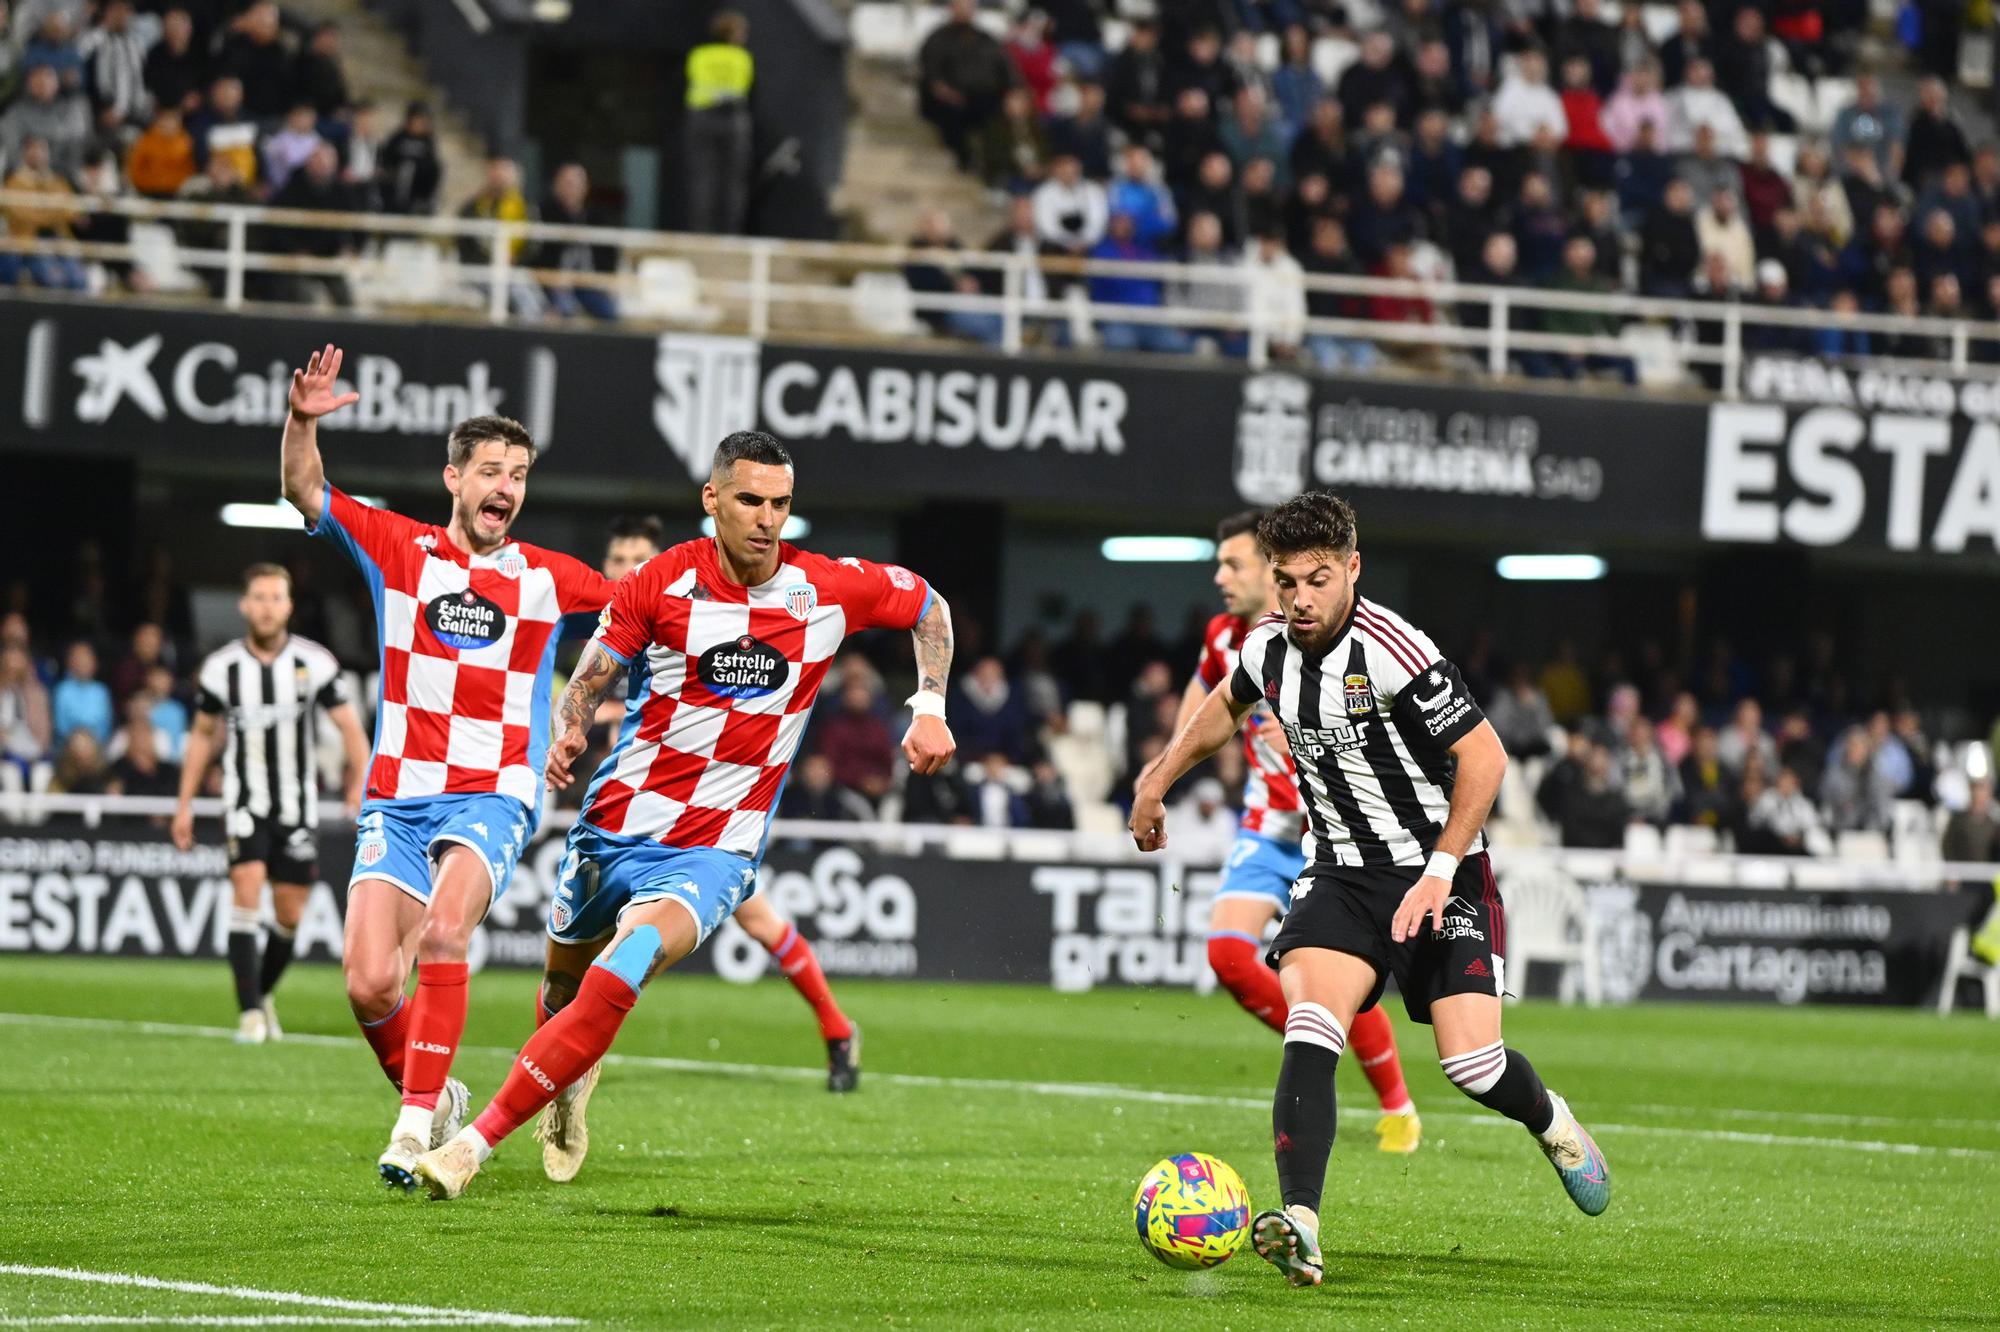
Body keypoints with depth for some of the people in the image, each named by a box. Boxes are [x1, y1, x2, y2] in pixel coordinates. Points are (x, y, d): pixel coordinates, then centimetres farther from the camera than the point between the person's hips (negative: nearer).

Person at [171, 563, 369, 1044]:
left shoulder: (315, 663, -6)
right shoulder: (220, 667, -3)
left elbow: (349, 725, -3)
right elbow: (203, 734, 10)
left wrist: (361, 782, -17)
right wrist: (184, 805, 9)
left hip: (298, 806, 1)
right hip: (245, 802, -1)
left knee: (290, 916, 6)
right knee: (247, 891, -20)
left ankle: (263, 993, 32)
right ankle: (250, 1012, -20)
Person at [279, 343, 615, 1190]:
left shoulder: (547, 579, 8)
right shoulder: (399, 549, 6)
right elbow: (306, 493, -1)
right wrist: (302, 421, -20)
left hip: (492, 799, -1)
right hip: (397, 799, 1)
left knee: (442, 934, -29)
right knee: (370, 985, -9)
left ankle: (417, 1119, -26)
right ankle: (430, 1098, 18)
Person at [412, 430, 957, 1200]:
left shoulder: (827, 590, -6)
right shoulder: (662, 583, -9)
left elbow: (927, 605, 13)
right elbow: (590, 680, 0)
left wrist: (929, 709, 2)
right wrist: (567, 731, -22)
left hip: (712, 853, -2)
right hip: (616, 828, 2)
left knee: (616, 979, -26)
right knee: (566, 973, 20)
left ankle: (477, 1143, -24)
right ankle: (570, 1082, 58)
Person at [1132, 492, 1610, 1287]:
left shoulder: (1390, 651, -22)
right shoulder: (1269, 648, -1)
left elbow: (1483, 756, -19)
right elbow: (1227, 706, 25)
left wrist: (1440, 872, -23)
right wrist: (1157, 781, 27)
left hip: (1440, 871, -5)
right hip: (1341, 873, 5)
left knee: (1470, 1061, -11)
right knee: (1308, 1036, -19)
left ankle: (1550, 1123, 26)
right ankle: (1301, 1229, -27)